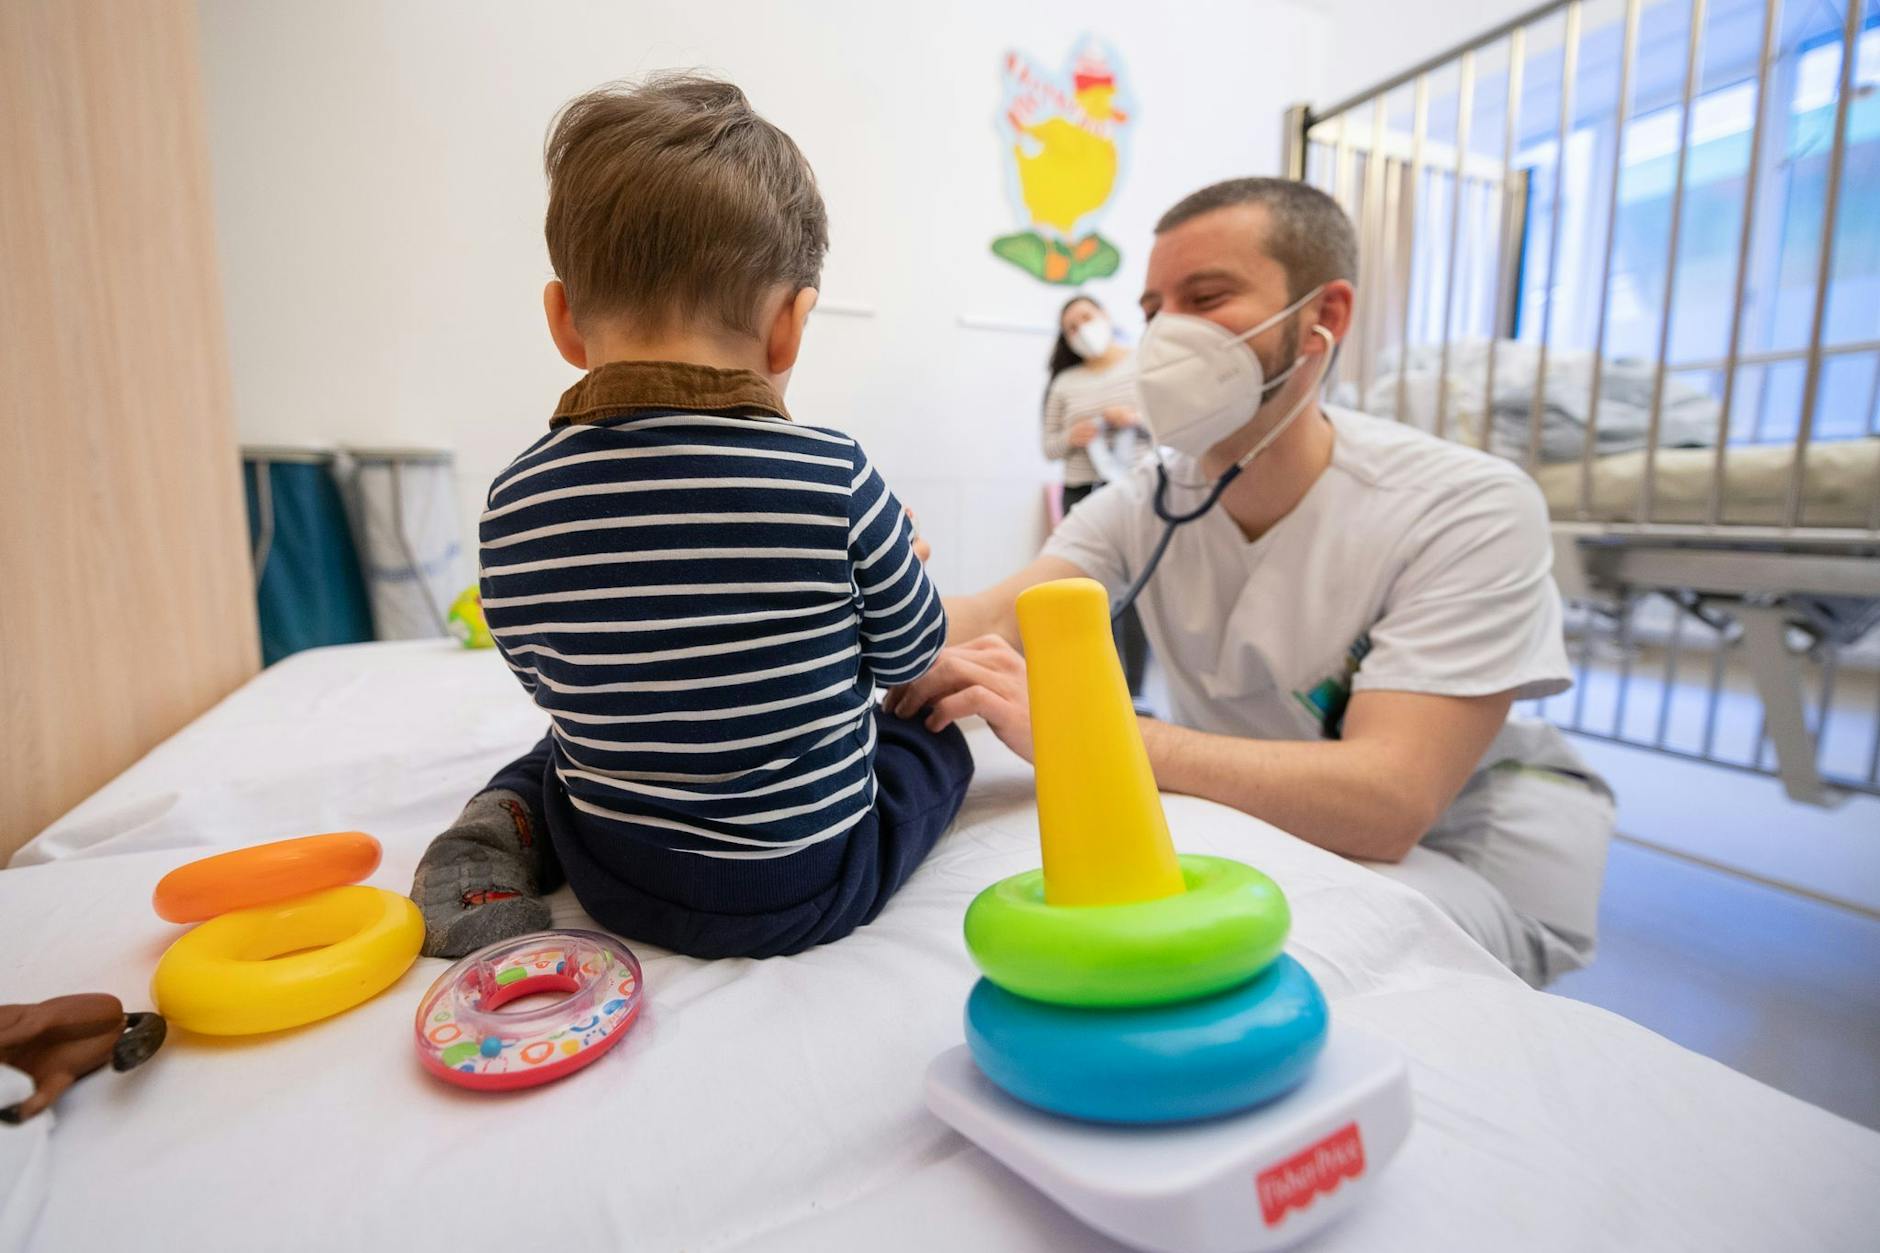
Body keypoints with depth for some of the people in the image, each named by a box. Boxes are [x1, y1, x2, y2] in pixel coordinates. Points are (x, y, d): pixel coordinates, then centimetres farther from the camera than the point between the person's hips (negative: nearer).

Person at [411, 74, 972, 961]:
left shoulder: (516, 500, -11)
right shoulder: (834, 476, -21)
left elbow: (552, 686, 4)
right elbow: (907, 654, -4)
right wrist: (892, 554, 17)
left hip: (618, 885, 3)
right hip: (811, 889, -2)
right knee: (935, 733, 23)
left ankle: (503, 829, 8)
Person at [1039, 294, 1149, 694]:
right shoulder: (1065, 382, 10)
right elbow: (1048, 446, 12)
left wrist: (1136, 420, -12)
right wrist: (1071, 438, -9)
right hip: (1083, 495, 2)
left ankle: (1134, 691, 7)